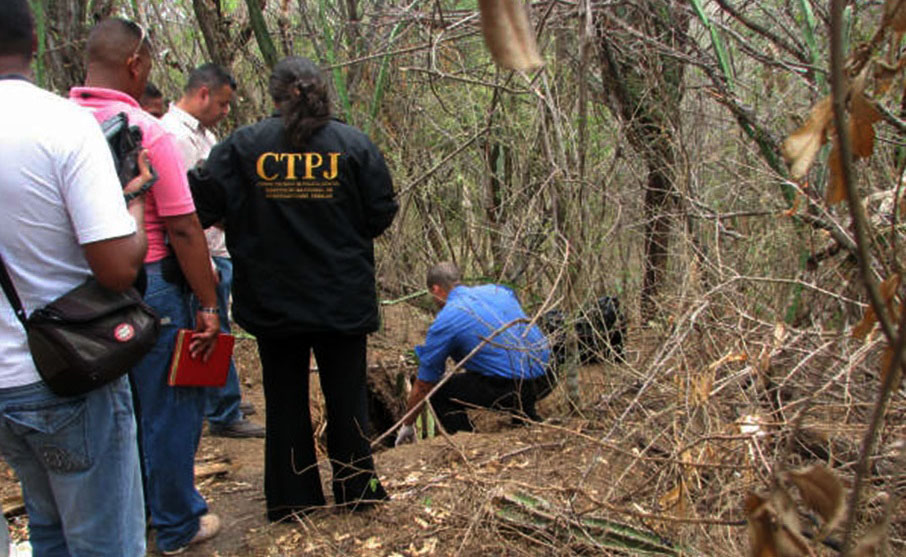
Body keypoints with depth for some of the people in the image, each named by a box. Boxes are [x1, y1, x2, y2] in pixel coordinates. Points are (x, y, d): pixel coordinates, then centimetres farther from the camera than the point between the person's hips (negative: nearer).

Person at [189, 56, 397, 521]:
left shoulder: (243, 145, -7)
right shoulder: (353, 144, -6)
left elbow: (204, 204, -9)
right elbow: (381, 212, -3)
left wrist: (250, 230, 10)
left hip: (272, 302, 0)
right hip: (343, 300, 0)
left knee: (284, 398, 13)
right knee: (346, 395, 13)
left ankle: (292, 499, 22)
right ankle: (357, 491, 24)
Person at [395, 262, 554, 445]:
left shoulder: (444, 321, 0)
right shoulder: (499, 290, 16)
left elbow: (423, 386, 7)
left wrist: (407, 425, 23)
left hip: (512, 387, -7)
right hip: (546, 379, 7)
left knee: (439, 395, 9)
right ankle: (529, 419, 28)